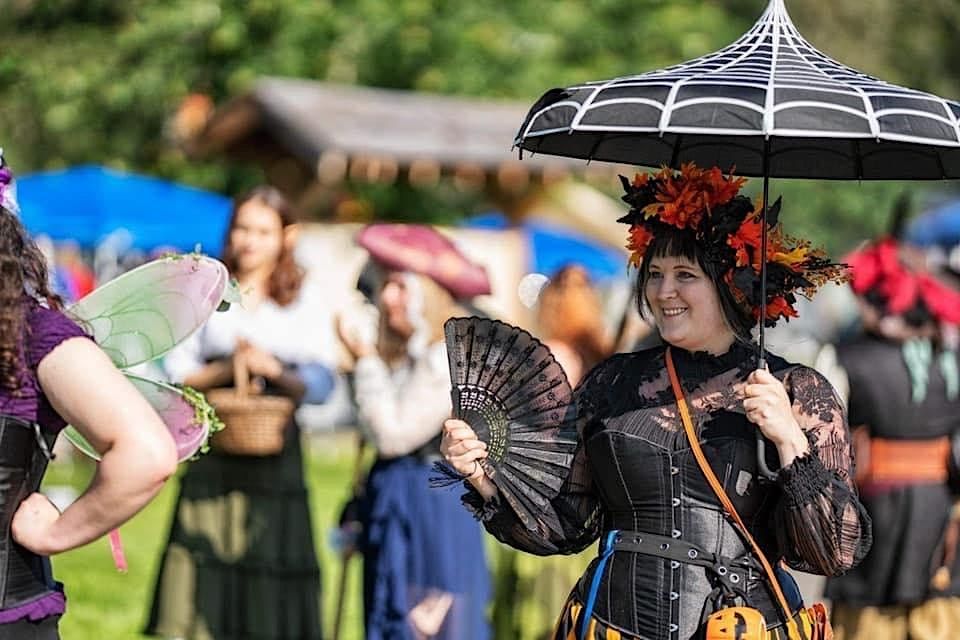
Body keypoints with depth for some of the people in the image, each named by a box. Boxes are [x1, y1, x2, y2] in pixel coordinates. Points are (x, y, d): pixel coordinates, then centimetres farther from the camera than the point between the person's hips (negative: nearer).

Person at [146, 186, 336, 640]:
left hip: (276, 458, 0)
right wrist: (225, 370, -12)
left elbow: (319, 385, 1)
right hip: (213, 456, 0)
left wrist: (274, 370, -17)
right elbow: (175, 375, 5)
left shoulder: (306, 308, 11)